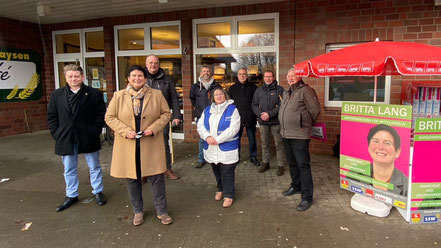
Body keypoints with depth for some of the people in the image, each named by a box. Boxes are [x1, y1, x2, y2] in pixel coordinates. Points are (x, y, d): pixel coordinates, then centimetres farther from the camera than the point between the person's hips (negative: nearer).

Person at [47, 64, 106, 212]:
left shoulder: (94, 94, -4)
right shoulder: (56, 95, 5)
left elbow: (101, 114, -3)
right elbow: (51, 116, 7)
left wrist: (95, 131, -10)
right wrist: (56, 133, -2)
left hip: (88, 138, -2)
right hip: (65, 139, 2)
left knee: (94, 167, 12)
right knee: (69, 170, 15)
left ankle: (98, 192, 29)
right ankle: (71, 195, 31)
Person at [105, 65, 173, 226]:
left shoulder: (156, 95, 2)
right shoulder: (118, 96, 2)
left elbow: (166, 113, 5)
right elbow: (109, 117, 2)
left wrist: (154, 128, -10)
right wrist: (126, 131, -12)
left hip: (151, 145, 0)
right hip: (128, 145, 1)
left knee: (156, 177, 3)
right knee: (132, 178, 11)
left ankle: (162, 211, 20)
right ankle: (138, 211, 30)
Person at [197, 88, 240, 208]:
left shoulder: (232, 109, -5)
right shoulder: (207, 110, 10)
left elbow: (233, 128, -15)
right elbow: (200, 125, 4)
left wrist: (218, 139, -18)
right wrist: (207, 137, -14)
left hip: (227, 148, -4)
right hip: (211, 148, 5)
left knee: (227, 172, -1)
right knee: (217, 171, 17)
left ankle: (228, 195, 13)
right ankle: (220, 189, 38)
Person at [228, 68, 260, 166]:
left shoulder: (253, 87, 3)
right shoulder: (232, 88, 9)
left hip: (250, 118, -1)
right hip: (237, 118, 1)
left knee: (252, 138, 8)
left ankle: (253, 157, 21)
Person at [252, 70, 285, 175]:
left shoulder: (279, 89, -1)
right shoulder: (259, 90, 11)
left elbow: (281, 105, -9)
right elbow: (254, 105, 8)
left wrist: (269, 114, -16)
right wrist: (260, 114, -10)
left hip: (276, 121, -3)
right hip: (262, 122, 4)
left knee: (279, 144, 1)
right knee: (264, 143, 13)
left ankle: (280, 165, 11)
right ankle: (265, 163, 26)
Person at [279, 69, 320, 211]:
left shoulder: (305, 90, -11)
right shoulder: (287, 93, 16)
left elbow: (315, 109, -12)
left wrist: (307, 124, 1)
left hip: (300, 135, -9)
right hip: (286, 134, 9)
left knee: (303, 165, -6)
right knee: (292, 163, 20)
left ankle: (307, 197, 2)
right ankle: (296, 186, 37)